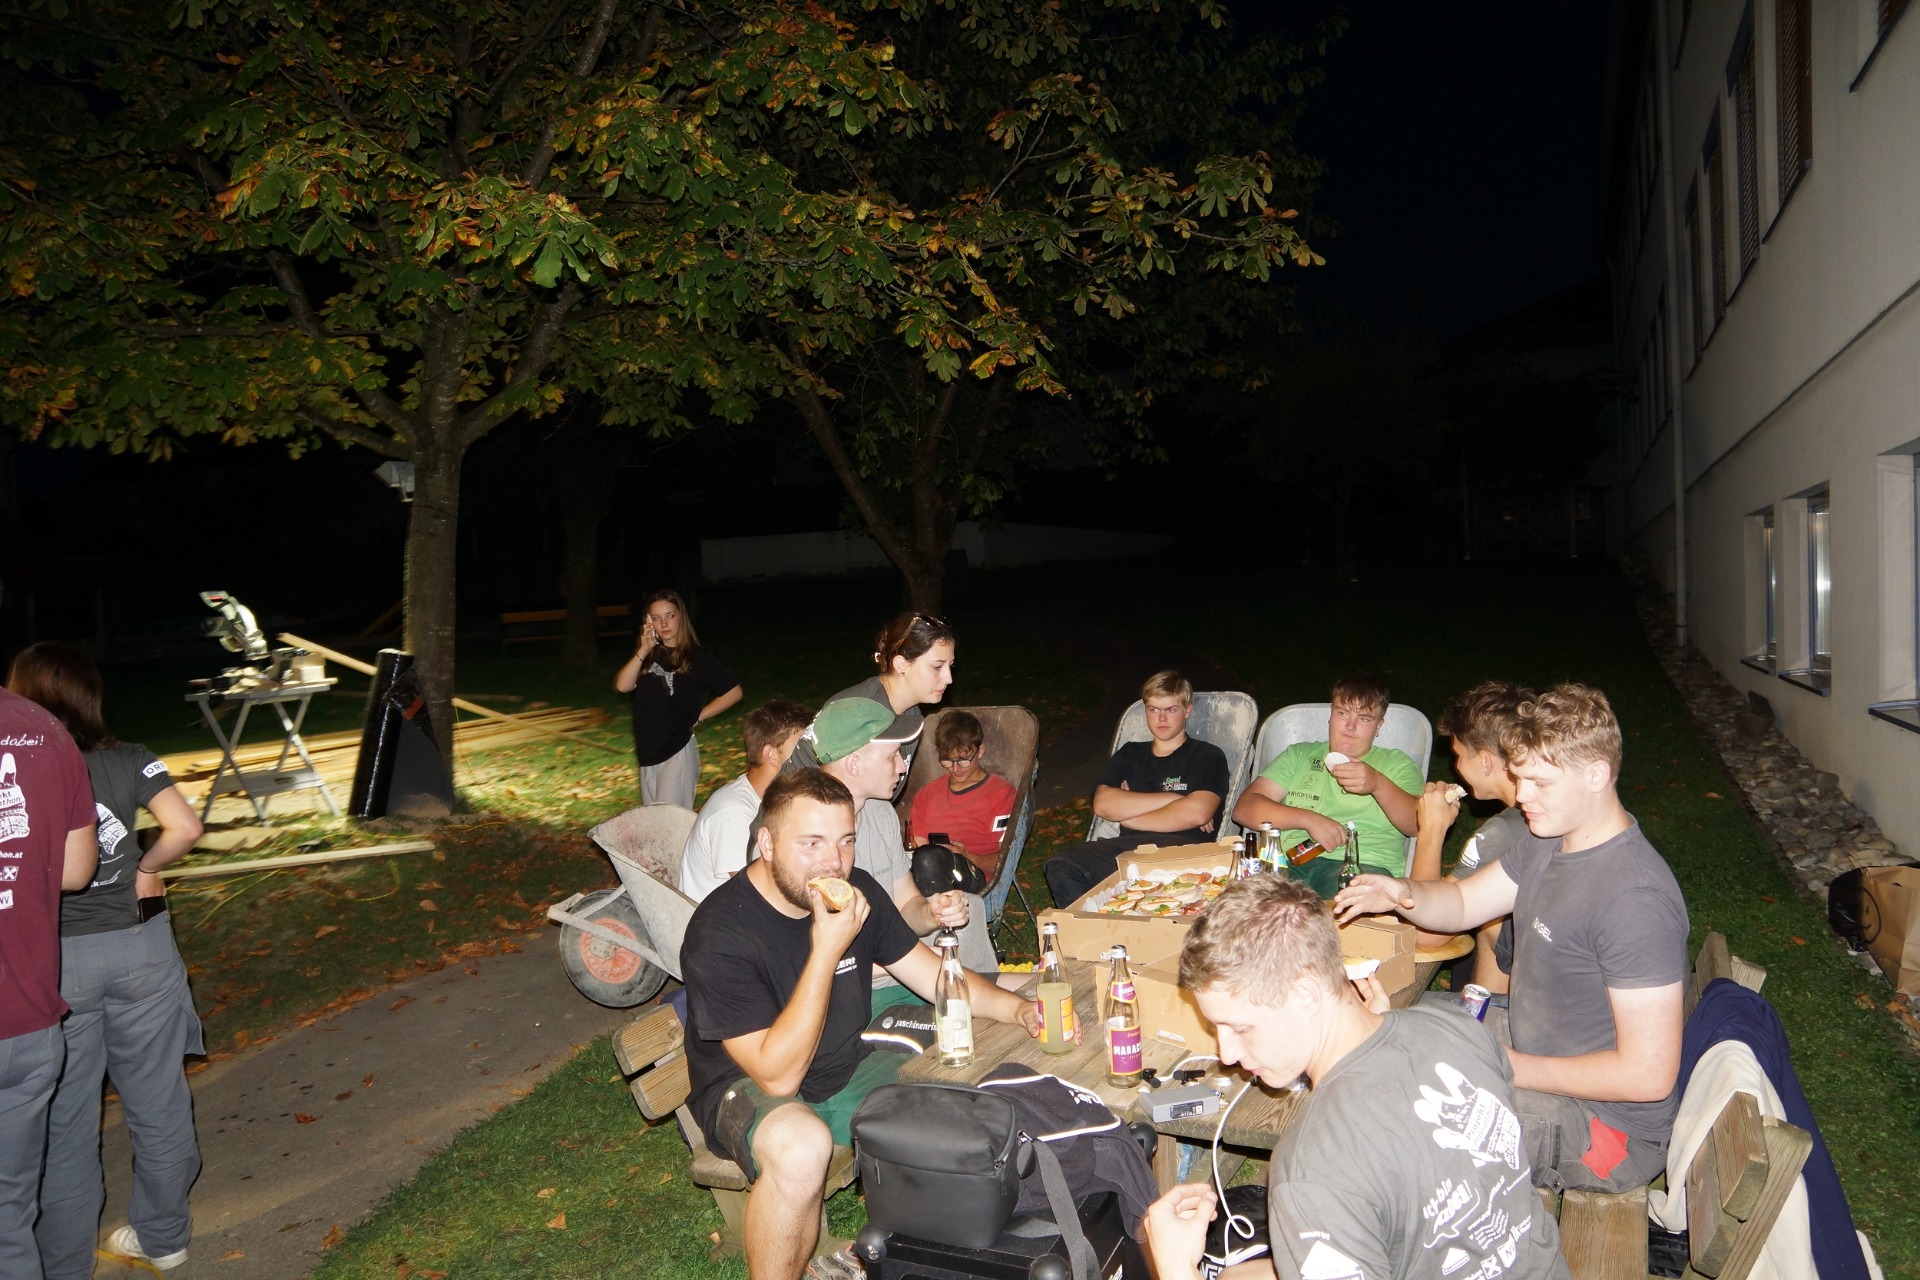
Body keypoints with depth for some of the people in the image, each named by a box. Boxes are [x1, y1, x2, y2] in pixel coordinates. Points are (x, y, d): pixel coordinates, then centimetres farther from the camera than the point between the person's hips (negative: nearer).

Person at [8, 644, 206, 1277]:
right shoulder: (129, 760, -5)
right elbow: (185, 828, -12)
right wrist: (144, 870, 6)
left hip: (54, 959, -2)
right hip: (139, 945, 3)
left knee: (63, 1118, 13)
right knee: (156, 1098, 17)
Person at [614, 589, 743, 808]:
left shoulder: (696, 656, -4)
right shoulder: (648, 655, 10)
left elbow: (733, 691, -5)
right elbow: (622, 686, -5)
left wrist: (698, 717, -5)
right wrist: (644, 651, -13)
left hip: (678, 750, -6)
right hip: (647, 751, 6)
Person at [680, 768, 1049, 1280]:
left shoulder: (855, 893, -7)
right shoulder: (719, 934, -26)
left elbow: (932, 974, 5)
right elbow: (777, 1076, -29)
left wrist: (1017, 1008, -13)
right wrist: (827, 950, -35)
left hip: (848, 1069, 7)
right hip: (748, 1088, -6)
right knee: (801, 1144, -38)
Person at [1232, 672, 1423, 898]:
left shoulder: (1396, 763, 22)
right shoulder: (1299, 755, 25)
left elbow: (1420, 825, 4)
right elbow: (1244, 808, 11)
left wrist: (1379, 784, -15)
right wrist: (1309, 819, -6)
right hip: (1290, 859, 2)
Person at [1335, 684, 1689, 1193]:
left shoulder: (1634, 898, -30)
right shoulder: (1548, 839, -1)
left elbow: (1648, 1074, -30)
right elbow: (1463, 903, 9)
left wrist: (1509, 1068, -23)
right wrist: (1404, 895, -14)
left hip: (1607, 1129, -9)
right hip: (1532, 1046, 10)